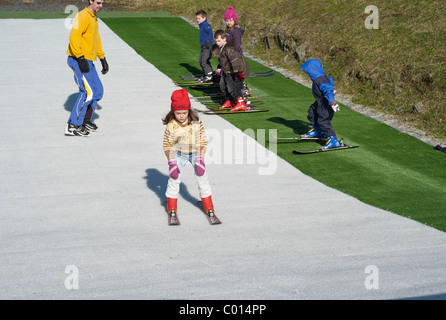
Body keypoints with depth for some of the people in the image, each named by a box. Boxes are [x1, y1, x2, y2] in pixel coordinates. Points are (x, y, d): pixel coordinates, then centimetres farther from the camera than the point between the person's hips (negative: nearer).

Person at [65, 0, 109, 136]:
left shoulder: (94, 19, 20)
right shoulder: (83, 16, -13)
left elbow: (96, 39, 31)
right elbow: (74, 37, -24)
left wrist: (102, 58, 29)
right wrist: (81, 58, -30)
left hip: (88, 61, 10)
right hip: (78, 60, -10)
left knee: (98, 91, 10)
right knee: (88, 92, -15)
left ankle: (85, 121, 21)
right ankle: (72, 126, -13)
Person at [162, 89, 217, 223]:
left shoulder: (196, 124, -17)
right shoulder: (171, 126, -19)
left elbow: (203, 141, -9)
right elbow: (167, 146, -11)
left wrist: (200, 160, -15)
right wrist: (172, 163, -16)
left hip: (195, 153, 1)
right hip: (179, 154, -1)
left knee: (202, 177, 0)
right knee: (174, 178, -4)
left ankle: (209, 208, 12)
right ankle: (172, 208, 11)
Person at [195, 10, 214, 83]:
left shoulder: (206, 25, -15)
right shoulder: (201, 25, 16)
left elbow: (210, 33, -25)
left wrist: (208, 41, -27)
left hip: (207, 47, -11)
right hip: (203, 47, 11)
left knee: (205, 61, -13)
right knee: (201, 61, 16)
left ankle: (209, 76, -8)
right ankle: (205, 75, 25)